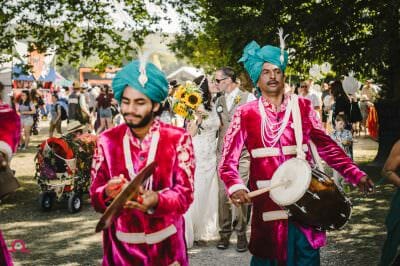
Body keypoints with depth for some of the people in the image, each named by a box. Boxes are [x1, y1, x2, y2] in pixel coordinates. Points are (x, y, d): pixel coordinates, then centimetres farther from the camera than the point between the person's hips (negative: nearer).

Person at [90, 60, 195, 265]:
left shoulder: (178, 139, -7)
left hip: (166, 244, -1)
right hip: (120, 246, 1)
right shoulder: (107, 141, -1)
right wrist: (107, 193, -25)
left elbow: (184, 194, -13)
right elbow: (95, 197, -2)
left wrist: (155, 200, -32)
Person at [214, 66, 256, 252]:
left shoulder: (248, 98, 1)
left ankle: (241, 234, 3)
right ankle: (224, 233, 8)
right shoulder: (218, 101, 16)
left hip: (243, 153, -4)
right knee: (223, 194, 0)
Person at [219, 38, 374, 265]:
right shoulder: (246, 114, -1)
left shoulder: (303, 106, 5)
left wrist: (355, 174, -4)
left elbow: (326, 145, 6)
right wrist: (236, 187, -24)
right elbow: (229, 160, -5)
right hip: (267, 201, -1)